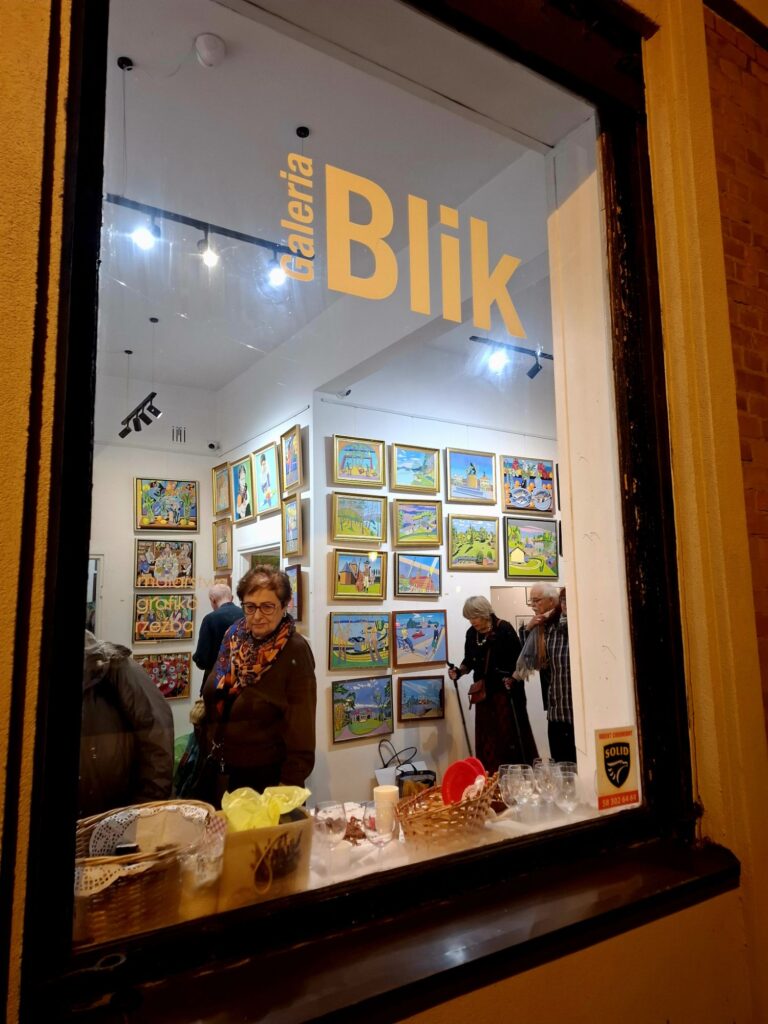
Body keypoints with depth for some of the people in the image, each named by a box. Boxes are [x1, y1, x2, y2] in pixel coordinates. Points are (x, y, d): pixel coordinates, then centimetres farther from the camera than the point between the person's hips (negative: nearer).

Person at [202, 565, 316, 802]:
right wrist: (202, 707, 1)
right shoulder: (234, 636, -1)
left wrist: (289, 782, -19)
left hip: (269, 776, -6)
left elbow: (301, 722, -18)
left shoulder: (295, 651, -19)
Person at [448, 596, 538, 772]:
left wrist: (513, 679, -20)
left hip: (505, 691, -5)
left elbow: (518, 658, -9)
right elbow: (469, 660, 14)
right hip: (483, 692, 5)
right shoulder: (471, 633, 5)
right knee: (486, 736, 3)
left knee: (510, 733, -4)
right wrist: (459, 671, -4)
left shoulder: (504, 629, -10)